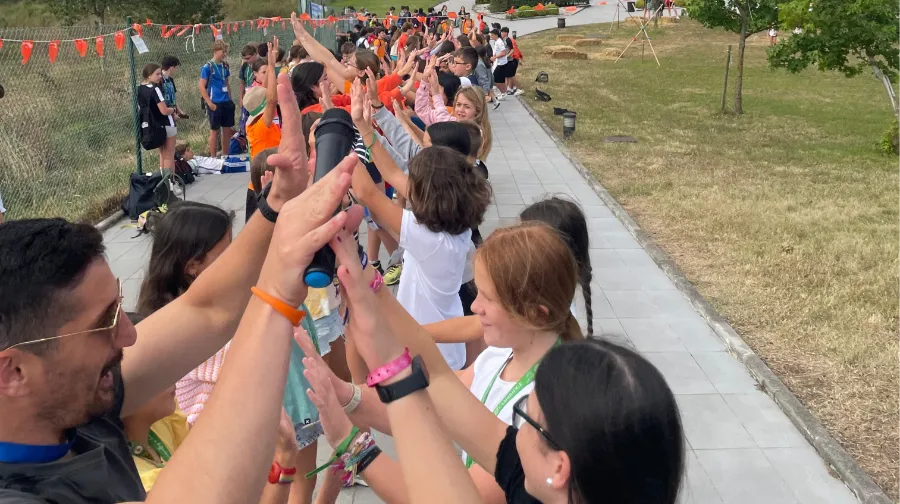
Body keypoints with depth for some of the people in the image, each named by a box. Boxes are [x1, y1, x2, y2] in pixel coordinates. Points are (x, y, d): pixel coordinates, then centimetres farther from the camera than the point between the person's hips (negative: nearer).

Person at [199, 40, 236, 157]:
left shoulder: (225, 65, 9)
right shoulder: (208, 67, -9)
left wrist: (230, 99, 12)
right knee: (214, 130, 1)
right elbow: (201, 86, -11)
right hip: (215, 103, -6)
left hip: (226, 102, 6)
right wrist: (209, 103, -15)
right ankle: (213, 158, 9)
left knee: (227, 129, 11)